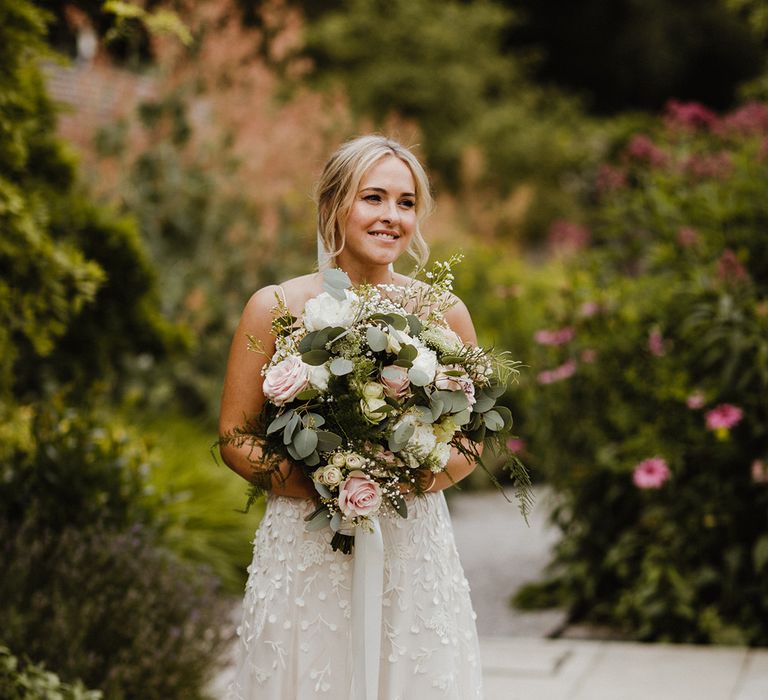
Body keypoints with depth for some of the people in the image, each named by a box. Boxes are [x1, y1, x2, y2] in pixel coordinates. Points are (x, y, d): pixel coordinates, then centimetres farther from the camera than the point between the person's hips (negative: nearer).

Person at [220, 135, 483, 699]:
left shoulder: (443, 313, 1)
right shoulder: (275, 308, -3)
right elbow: (235, 439, 1)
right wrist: (318, 486, -16)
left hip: (413, 550, 1)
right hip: (304, 553, -1)